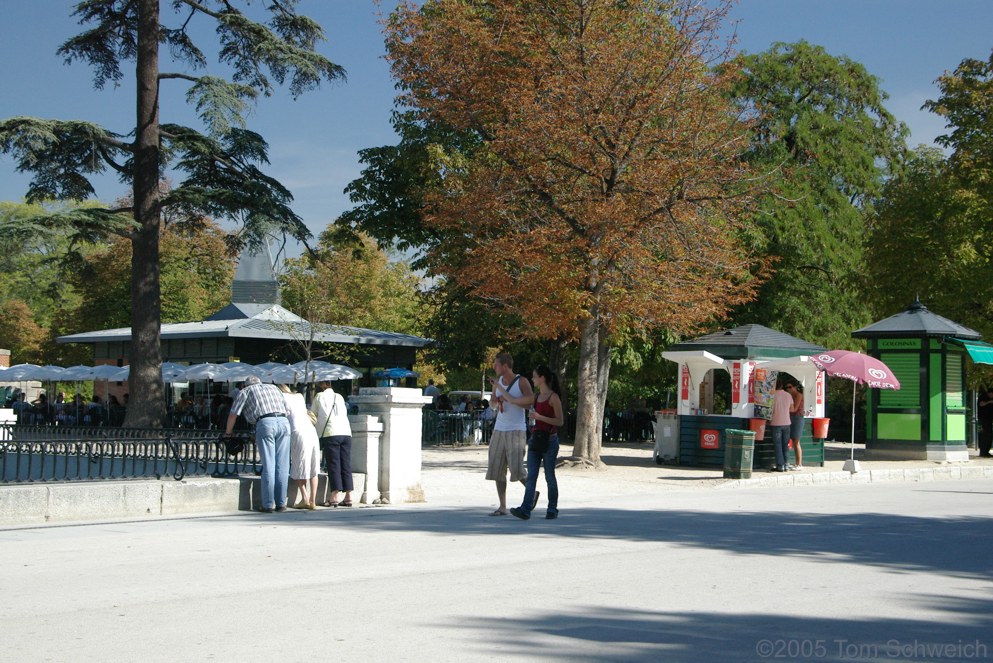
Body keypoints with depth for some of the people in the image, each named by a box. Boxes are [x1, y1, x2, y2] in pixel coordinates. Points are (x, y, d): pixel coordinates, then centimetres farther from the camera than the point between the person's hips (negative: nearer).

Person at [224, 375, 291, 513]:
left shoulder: (245, 391, 21)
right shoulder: (273, 387, 31)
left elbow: (233, 414, 19)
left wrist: (228, 433, 33)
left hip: (265, 423, -3)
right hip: (283, 422, 3)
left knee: (268, 466, -3)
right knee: (282, 466, 5)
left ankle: (268, 505, -3)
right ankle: (281, 504, 6)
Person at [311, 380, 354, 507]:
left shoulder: (319, 397, 10)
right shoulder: (339, 397, 21)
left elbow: (312, 414, 17)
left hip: (330, 433, -4)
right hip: (346, 432, 4)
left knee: (333, 465, -5)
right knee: (346, 465, 5)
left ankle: (334, 497, -10)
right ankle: (348, 496, 2)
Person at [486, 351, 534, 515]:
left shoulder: (521, 381, -5)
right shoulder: (497, 381, 13)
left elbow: (530, 401, -14)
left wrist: (508, 399, -16)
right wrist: (495, 401, -1)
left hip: (516, 430, -6)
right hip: (499, 429, 6)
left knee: (517, 469, -10)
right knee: (497, 469, 1)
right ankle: (503, 507, 6)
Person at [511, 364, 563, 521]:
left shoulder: (553, 397, -9)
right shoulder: (537, 396, 12)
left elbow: (560, 421, -12)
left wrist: (539, 417, -20)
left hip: (549, 440, -6)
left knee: (549, 476, 1)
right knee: (531, 475, -4)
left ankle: (552, 510, 11)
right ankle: (525, 509, -12)